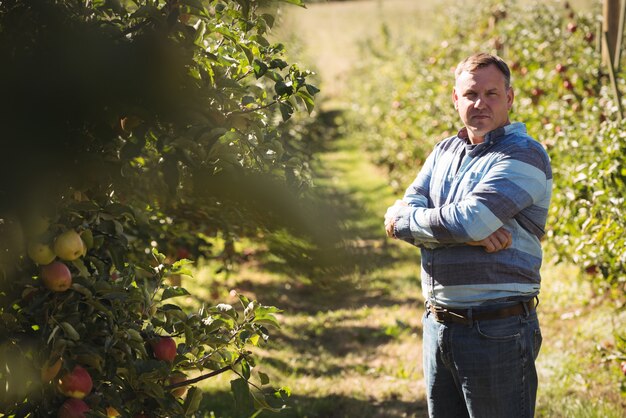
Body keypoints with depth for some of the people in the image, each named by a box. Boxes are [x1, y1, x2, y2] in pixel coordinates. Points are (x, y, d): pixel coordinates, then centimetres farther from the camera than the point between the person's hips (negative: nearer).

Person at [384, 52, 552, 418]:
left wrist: (403, 221, -6)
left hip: (497, 331, -7)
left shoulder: (524, 155, -10)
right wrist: (470, 232, -17)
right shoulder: (445, 151, 13)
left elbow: (468, 221, -22)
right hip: (439, 325, 7)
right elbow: (405, 215, 0)